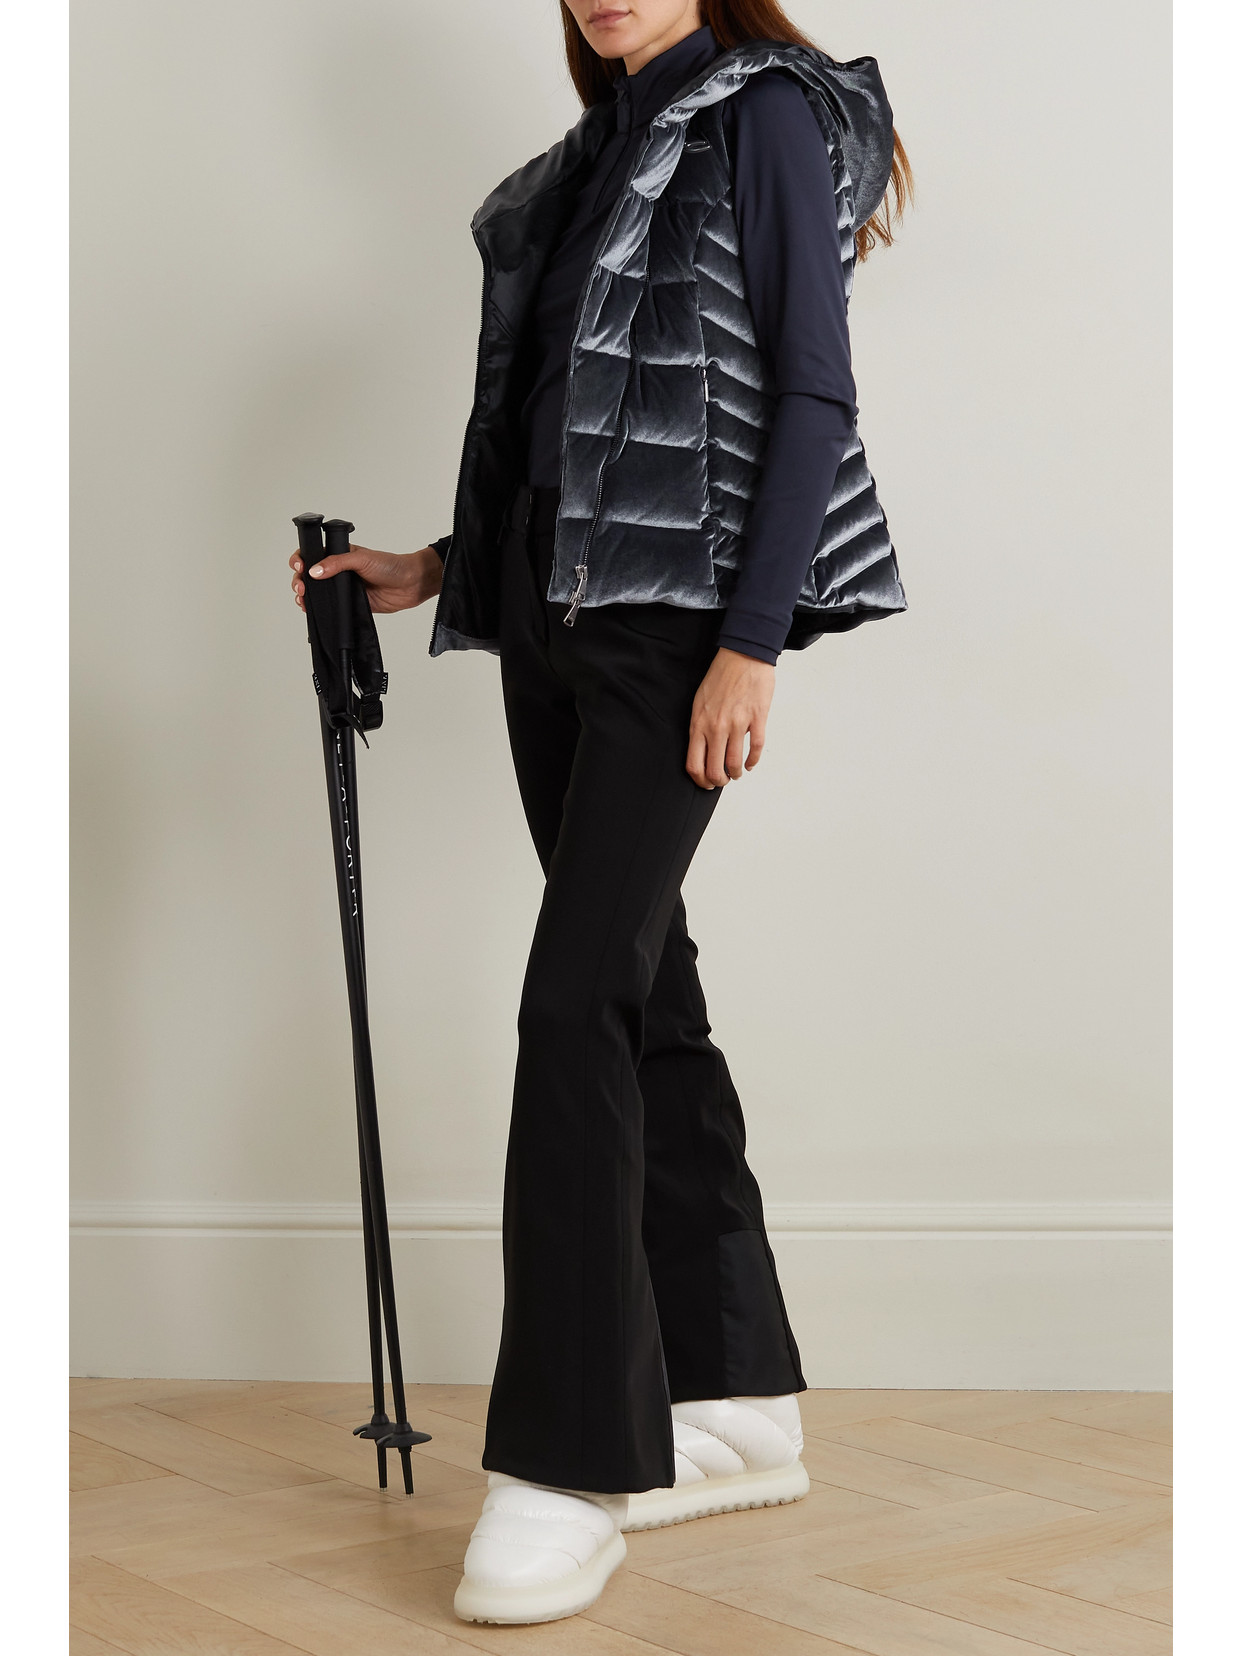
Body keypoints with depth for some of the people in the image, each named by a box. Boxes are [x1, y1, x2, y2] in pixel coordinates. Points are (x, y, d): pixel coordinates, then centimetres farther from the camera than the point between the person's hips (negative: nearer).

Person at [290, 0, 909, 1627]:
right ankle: (738, 1404, 17)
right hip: (554, 612, 8)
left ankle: (569, 1473, -12)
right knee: (646, 994, 8)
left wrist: (752, 642, -18)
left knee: (578, 1003, -15)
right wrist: (435, 570, 16)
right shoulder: (593, 159, 19)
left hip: (678, 617, -8)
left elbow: (812, 397, -11)